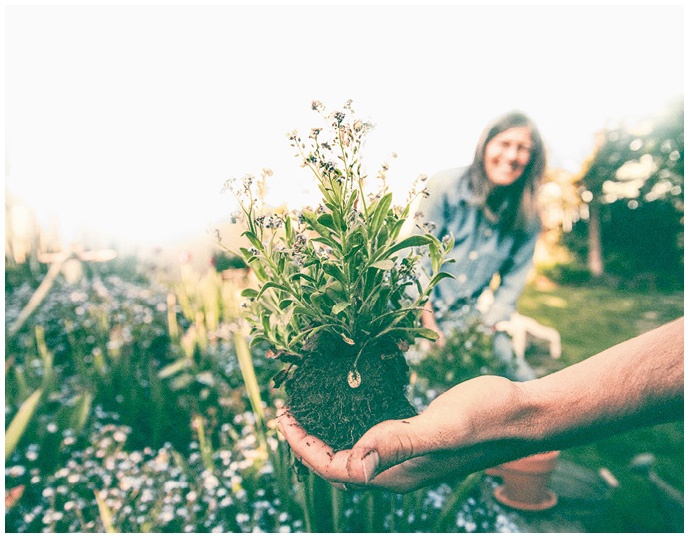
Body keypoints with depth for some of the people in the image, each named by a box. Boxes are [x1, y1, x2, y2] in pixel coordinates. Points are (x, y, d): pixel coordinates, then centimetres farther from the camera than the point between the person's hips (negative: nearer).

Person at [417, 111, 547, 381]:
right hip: (419, 309, -3)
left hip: (468, 316, 4)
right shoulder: (446, 185, -11)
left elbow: (512, 283, 4)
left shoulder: (527, 217, -1)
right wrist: (430, 325, -14)